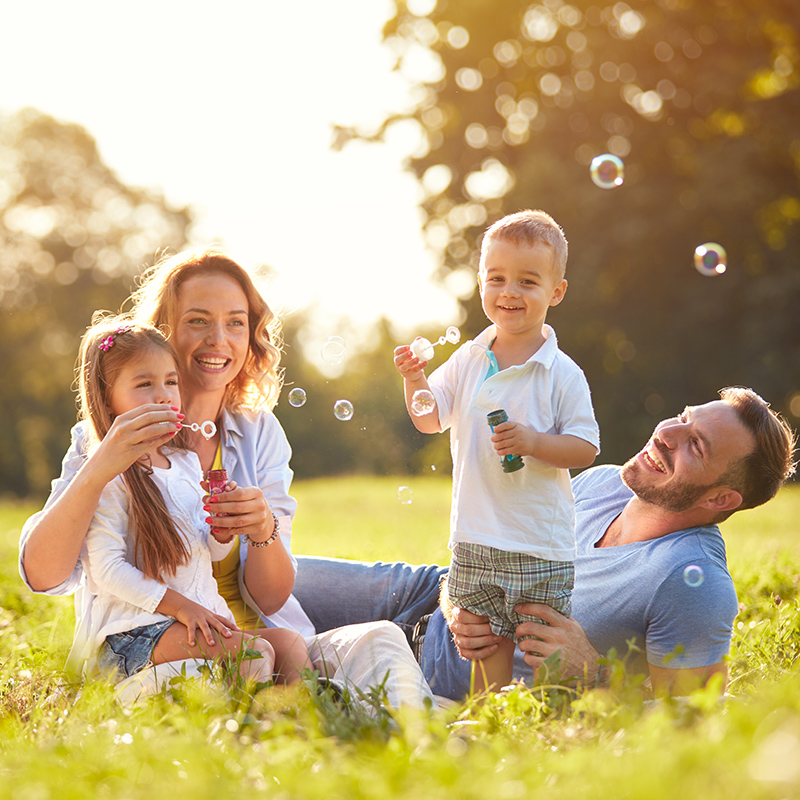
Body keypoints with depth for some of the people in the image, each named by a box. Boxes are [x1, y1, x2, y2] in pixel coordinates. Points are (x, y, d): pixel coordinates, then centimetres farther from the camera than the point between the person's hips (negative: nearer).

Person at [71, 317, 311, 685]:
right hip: (133, 633, -8)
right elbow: (107, 570, -15)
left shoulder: (186, 462, 14)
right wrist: (179, 606, -19)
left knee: (289, 643, -10)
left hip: (203, 618, 8)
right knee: (255, 653, -26)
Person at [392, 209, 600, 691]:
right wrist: (415, 381, -8)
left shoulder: (562, 374, -8)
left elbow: (586, 448, -9)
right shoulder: (468, 361, 6)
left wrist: (533, 441, -24)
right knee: (488, 650, 11)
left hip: (541, 547, -4)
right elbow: (430, 419, 10)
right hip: (476, 539, 4)